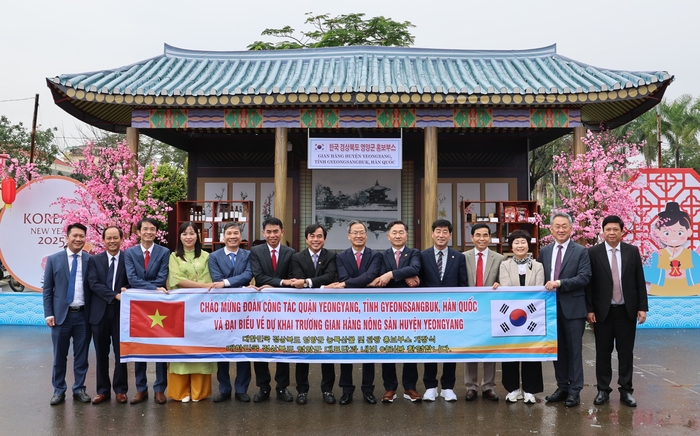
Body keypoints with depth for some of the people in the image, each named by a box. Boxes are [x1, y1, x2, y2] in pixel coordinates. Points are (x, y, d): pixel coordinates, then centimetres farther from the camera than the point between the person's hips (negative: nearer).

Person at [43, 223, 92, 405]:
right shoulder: (53, 259, 1)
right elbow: (47, 289, 3)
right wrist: (48, 314, -4)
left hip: (83, 315, 0)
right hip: (61, 314, 0)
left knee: (81, 355, 8)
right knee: (59, 356, 8)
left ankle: (79, 389, 21)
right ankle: (59, 391, 21)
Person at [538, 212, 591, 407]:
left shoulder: (581, 252, -3)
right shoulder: (544, 252, 10)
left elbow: (584, 277, -13)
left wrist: (560, 283, -21)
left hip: (573, 307, -4)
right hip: (551, 307, 4)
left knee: (574, 350, 2)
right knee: (557, 349, 11)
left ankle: (574, 391, 9)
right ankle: (562, 387, 22)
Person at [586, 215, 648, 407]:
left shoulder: (632, 251, 3)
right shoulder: (593, 252, -3)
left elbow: (640, 281, 4)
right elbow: (589, 283, -3)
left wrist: (642, 307, -1)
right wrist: (590, 309, -7)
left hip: (627, 310, 1)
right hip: (603, 311, -1)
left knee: (626, 352, 7)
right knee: (603, 352, 7)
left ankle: (626, 391, 17)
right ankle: (603, 390, 17)